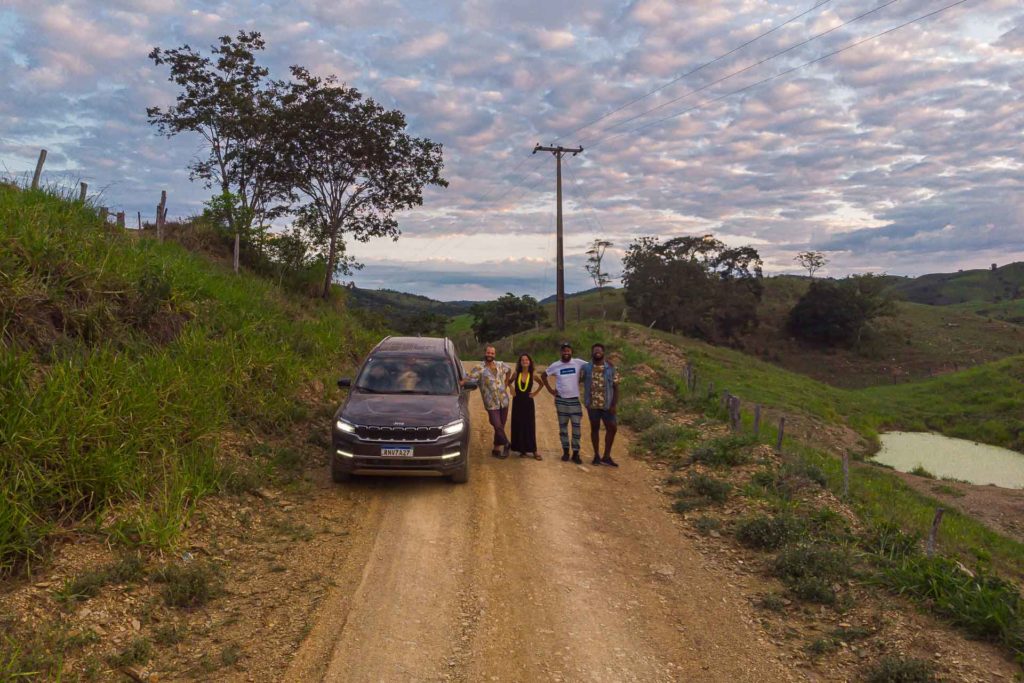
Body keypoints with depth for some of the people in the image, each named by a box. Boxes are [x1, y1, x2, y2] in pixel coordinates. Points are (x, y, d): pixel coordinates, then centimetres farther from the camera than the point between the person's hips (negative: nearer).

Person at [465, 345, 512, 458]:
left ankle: (497, 449, 25)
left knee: (501, 426, 11)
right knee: (498, 426, -10)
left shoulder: (500, 365, 6)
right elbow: (467, 377, -19)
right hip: (492, 404, -4)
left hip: (504, 401, 5)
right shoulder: (480, 368, -9)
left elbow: (508, 371, 26)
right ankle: (506, 444, 14)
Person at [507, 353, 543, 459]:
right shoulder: (516, 374, -3)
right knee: (518, 426, 3)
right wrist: (512, 390, 1)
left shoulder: (532, 375, -3)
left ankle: (533, 450, 5)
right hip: (517, 402, 1)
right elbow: (509, 382, 15)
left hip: (528, 402, -1)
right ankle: (522, 450, 12)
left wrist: (535, 392, 4)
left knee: (530, 426, 0)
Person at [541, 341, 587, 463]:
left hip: (575, 399, -1)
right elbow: (543, 376, 10)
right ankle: (565, 451, 19)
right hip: (561, 400, 1)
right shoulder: (555, 365, -2)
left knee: (576, 426, 0)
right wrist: (550, 389, 2)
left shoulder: (578, 363, -7)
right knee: (563, 426, 9)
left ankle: (576, 453, 7)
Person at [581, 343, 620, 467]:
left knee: (612, 428, -1)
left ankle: (607, 456, 12)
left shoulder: (611, 368, 1)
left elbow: (615, 387, 1)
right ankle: (597, 455, 19)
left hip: (607, 405, 1)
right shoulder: (586, 368, 1)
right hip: (592, 404, -1)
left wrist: (614, 404, -6)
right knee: (595, 428, 9)